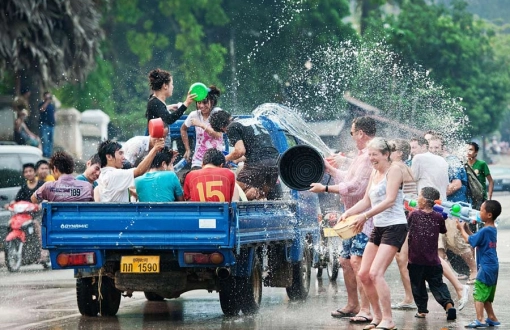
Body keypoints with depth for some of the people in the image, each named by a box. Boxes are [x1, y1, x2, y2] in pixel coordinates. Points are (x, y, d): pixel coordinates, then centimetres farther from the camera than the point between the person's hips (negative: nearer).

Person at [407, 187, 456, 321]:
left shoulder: (414, 214, -8)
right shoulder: (438, 217, -2)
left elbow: (406, 227, 8)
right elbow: (443, 230, 15)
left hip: (415, 260, -2)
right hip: (433, 261, 2)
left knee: (418, 285, 13)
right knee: (438, 284, 8)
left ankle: (422, 309, 15)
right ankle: (448, 304, -12)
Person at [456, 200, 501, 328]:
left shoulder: (484, 231, -19)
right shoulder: (492, 229, 10)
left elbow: (470, 240, -12)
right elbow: (475, 239, 16)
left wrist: (462, 229, 1)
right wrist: (466, 228, 8)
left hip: (486, 268, -10)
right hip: (492, 267, 10)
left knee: (478, 294, -10)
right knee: (486, 295, 18)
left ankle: (480, 320, -16)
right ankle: (492, 318, 24)